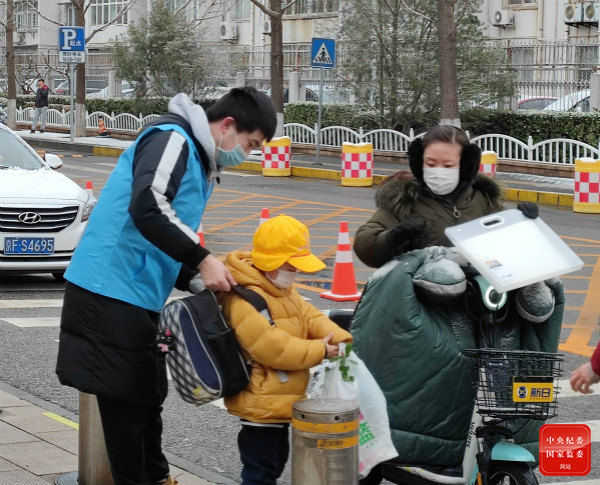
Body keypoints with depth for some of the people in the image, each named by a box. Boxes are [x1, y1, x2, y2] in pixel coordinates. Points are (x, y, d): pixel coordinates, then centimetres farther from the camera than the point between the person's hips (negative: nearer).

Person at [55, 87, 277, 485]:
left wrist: (203, 280, 6)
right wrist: (203, 261, -26)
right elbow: (147, 208, -28)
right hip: (111, 291, -10)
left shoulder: (201, 165, 18)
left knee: (147, 395, 17)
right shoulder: (172, 140, -12)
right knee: (124, 402, -2)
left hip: (139, 298, 10)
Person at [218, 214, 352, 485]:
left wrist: (339, 339, -11)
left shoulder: (283, 290, 10)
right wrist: (319, 351, -20)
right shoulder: (245, 300, -25)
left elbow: (310, 317, 8)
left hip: (279, 401, 11)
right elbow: (272, 347, -29)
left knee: (275, 462, 23)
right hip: (260, 404, -11)